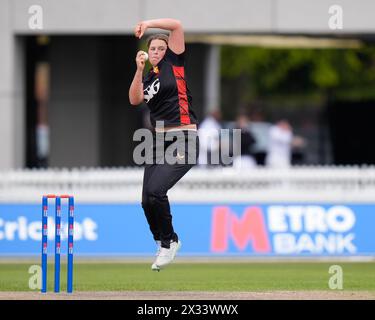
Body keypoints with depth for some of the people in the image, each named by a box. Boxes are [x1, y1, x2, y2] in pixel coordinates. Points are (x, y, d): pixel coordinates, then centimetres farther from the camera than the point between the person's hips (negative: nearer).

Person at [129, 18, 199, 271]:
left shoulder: (173, 62, 4)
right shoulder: (149, 78, 18)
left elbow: (176, 25, -4)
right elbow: (134, 99, -1)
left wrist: (148, 24, -9)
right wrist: (139, 70, -8)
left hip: (184, 141, -7)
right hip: (159, 142, 7)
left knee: (155, 190, -21)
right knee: (147, 202, 0)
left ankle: (169, 241, -3)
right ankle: (162, 244, 22)